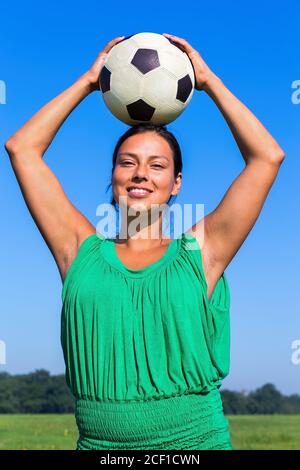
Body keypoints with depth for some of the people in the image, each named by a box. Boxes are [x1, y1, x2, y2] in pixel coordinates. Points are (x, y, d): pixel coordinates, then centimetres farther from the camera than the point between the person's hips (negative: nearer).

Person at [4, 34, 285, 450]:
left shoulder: (199, 252, 2)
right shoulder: (82, 251, 5)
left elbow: (268, 157, -1)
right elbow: (22, 148, 6)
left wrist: (208, 81, 6)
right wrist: (88, 82, 10)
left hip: (196, 439, -1)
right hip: (97, 442, 1)